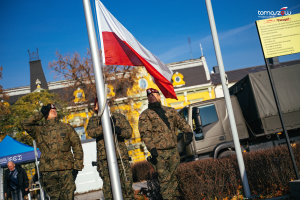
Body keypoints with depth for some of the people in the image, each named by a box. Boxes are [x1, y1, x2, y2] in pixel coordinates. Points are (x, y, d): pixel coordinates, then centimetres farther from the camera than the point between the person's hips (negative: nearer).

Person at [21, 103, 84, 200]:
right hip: (48, 170, 0)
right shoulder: (39, 130, 12)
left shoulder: (67, 128, 12)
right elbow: (25, 124, -4)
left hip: (66, 169, 0)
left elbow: (77, 146, 10)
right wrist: (41, 114, -1)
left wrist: (77, 165, 2)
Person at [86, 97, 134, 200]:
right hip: (104, 158, -1)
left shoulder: (119, 117, 17)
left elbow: (129, 132, 6)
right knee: (108, 186, -4)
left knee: (127, 184, -2)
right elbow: (91, 132, -7)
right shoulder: (94, 120, 14)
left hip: (121, 156, 1)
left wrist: (120, 131, -16)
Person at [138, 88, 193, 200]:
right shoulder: (145, 115, 3)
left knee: (176, 177, 9)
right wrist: (152, 148, -19)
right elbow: (145, 133, -7)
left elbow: (181, 122, 16)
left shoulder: (170, 111, 17)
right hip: (159, 152, -4)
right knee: (164, 179, -4)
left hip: (173, 151, 4)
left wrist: (188, 132, -3)